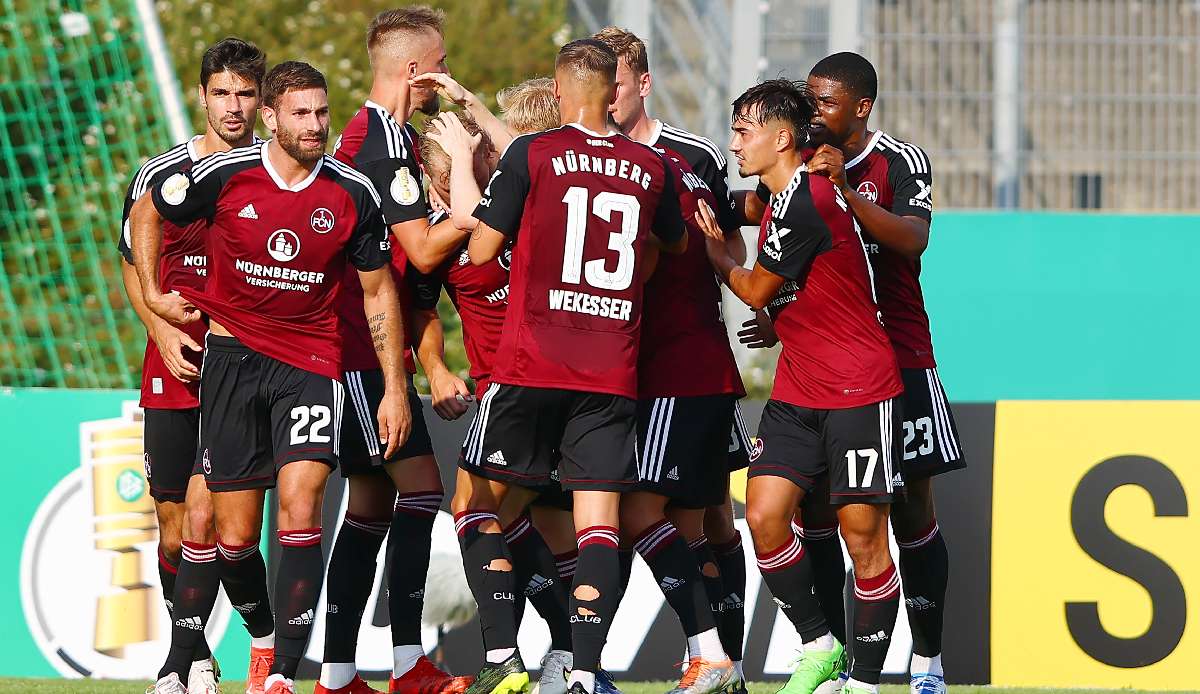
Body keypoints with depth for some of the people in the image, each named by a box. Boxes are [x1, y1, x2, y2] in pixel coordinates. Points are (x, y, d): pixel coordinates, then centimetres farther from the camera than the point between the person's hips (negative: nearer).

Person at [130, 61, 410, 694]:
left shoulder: (353, 194, -3)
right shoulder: (224, 176, -6)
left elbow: (379, 292, 7)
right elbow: (146, 214, 13)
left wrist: (394, 390, 4)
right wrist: (154, 295, 6)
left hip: (311, 362, 0)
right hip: (232, 355, 0)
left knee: (300, 509, -17)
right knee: (234, 533, 0)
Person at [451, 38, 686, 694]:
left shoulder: (530, 154, -5)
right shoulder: (652, 167, 6)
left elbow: (481, 249, 1)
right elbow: (674, 244, 25)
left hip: (530, 367, -3)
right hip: (613, 371, 3)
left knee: (474, 503, 11)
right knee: (598, 523, 2)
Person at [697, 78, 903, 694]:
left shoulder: (805, 202, -18)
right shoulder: (782, 200, 12)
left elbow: (756, 292, -7)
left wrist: (718, 256, 9)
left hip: (859, 393, -9)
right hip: (796, 391, 9)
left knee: (862, 535, -3)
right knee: (764, 517, -4)